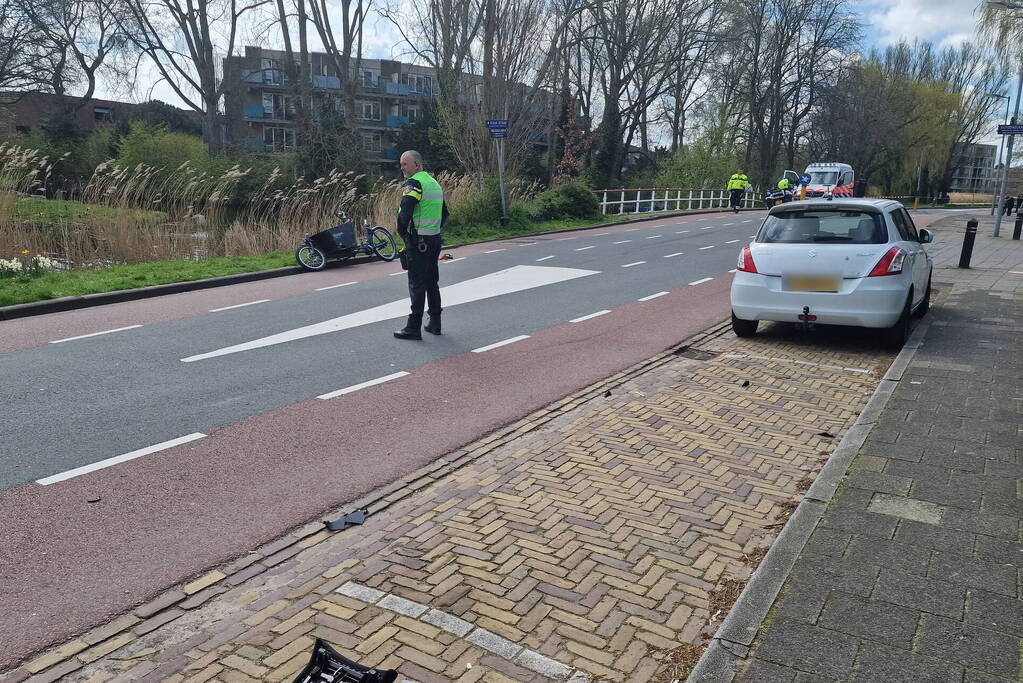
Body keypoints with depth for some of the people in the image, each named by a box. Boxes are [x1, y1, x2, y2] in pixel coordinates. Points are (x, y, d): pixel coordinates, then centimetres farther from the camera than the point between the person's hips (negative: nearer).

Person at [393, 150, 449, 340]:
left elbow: (405, 210, -24)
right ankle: (435, 323, 20)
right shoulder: (434, 182, 16)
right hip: (435, 239, 8)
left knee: (416, 284, -5)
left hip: (418, 241, -8)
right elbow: (445, 213, 22)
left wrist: (401, 231, -10)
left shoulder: (415, 183, -12)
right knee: (432, 282, 14)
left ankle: (414, 327, -2)